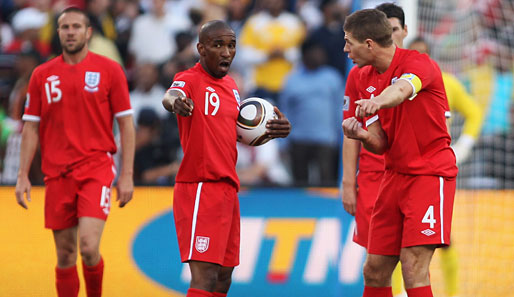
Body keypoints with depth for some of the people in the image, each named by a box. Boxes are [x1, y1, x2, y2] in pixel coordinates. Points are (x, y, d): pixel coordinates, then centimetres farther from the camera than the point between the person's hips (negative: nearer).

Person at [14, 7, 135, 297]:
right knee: (65, 256, 4)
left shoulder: (109, 70, 1)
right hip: (57, 174, 3)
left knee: (89, 247, -17)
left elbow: (126, 124, 2)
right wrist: (23, 175, 3)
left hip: (96, 169, -3)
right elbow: (31, 127, 11)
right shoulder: (42, 75, 8)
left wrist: (127, 175, -5)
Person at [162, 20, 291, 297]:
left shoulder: (230, 85, 15)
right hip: (200, 190, -9)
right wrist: (175, 101, -58)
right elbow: (170, 96, -33)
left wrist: (272, 131, 4)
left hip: (227, 189, 9)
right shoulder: (191, 80, -10)